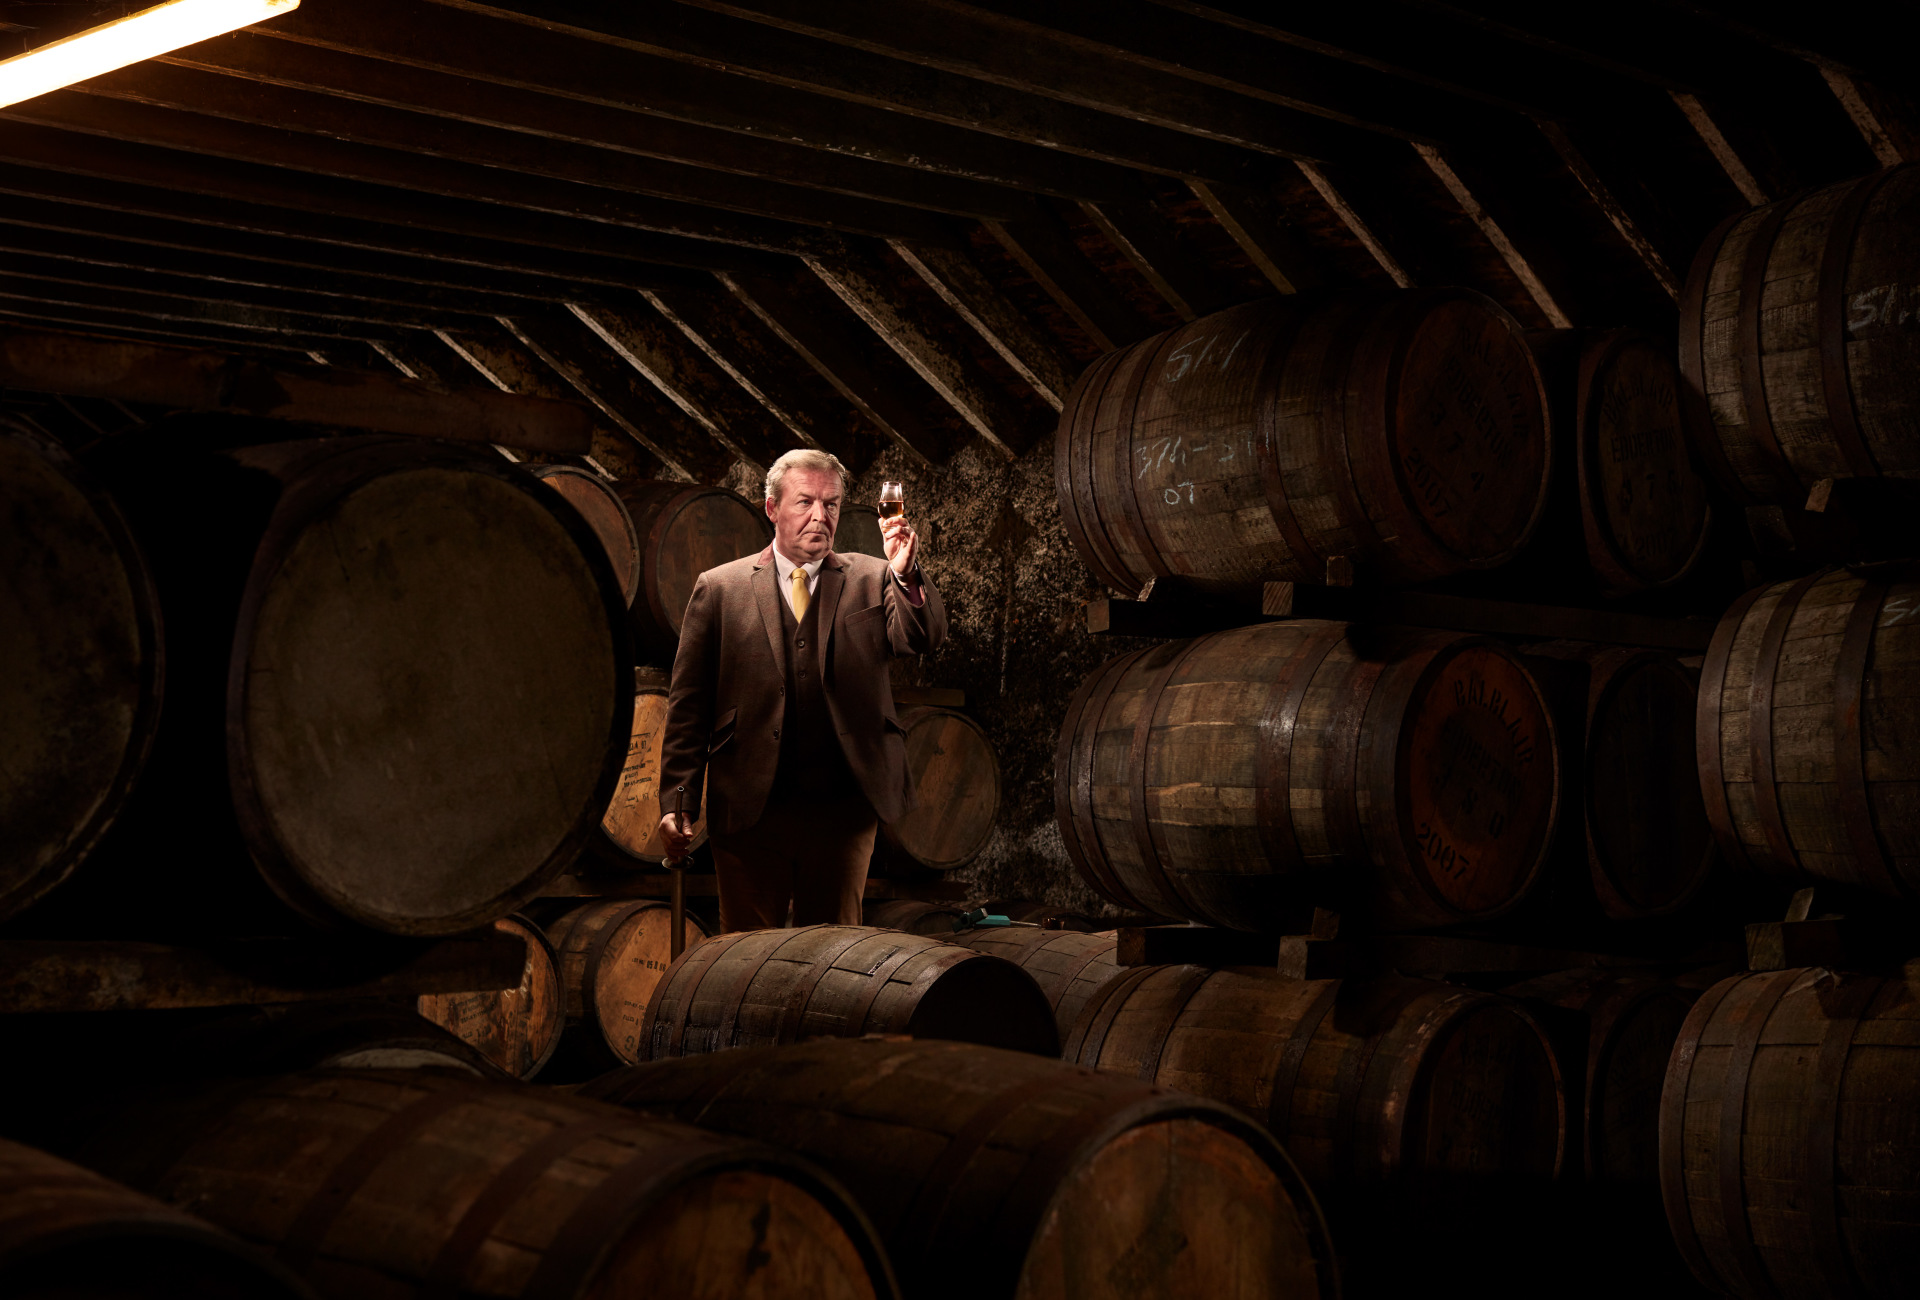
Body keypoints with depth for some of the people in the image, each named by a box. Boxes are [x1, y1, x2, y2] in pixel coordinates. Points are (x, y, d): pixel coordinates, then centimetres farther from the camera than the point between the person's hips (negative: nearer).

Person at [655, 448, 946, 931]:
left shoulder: (871, 580, 8)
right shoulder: (719, 588, 4)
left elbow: (925, 638, -8)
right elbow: (688, 704, 3)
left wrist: (905, 575, -26)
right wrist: (677, 800, -3)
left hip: (844, 811, 1)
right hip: (749, 809, -1)